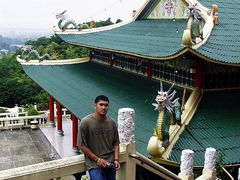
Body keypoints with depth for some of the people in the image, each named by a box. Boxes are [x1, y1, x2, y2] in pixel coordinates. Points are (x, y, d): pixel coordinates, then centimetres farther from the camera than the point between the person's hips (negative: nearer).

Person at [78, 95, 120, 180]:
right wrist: (97, 159, -11)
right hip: (95, 164, -4)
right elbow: (82, 145, -9)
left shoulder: (111, 122, 1)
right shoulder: (85, 122, -11)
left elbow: (116, 143, 9)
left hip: (110, 163, 4)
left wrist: (116, 159, -3)